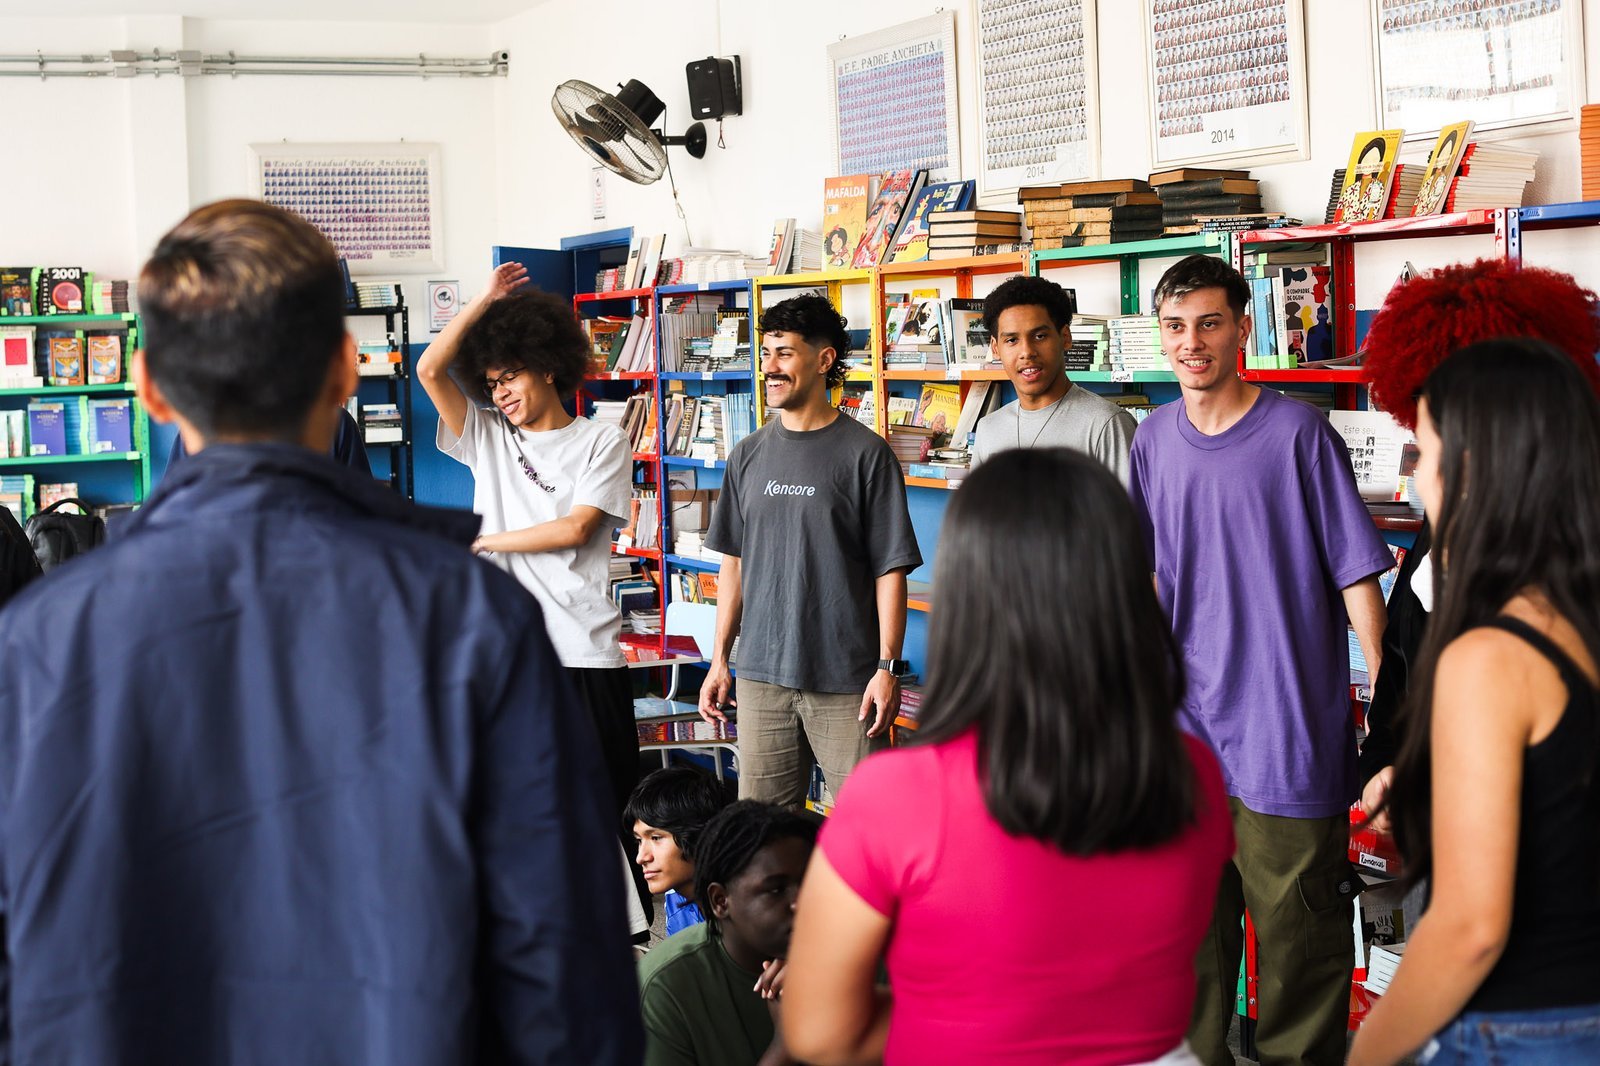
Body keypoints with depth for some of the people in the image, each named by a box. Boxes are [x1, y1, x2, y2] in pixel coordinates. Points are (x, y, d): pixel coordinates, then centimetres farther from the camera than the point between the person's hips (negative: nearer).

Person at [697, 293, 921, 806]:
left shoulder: (865, 453, -4)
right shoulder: (749, 455, 10)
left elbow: (890, 569, -5)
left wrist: (888, 667, -11)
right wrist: (719, 659, 12)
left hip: (846, 681, -4)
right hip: (760, 675, 4)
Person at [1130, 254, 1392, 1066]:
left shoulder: (1297, 433, -8)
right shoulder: (1154, 438, 7)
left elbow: (1356, 573, -8)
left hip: (1288, 732, -5)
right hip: (1189, 724, 5)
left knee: (1297, 936, 1)